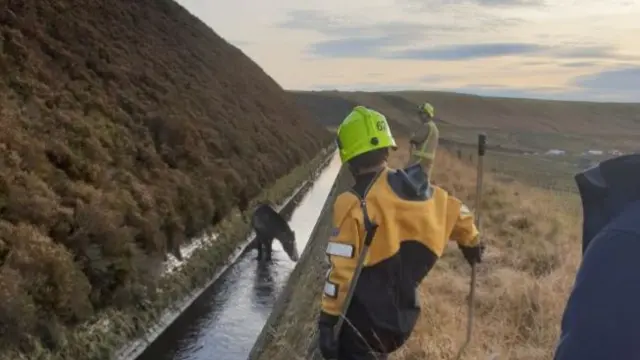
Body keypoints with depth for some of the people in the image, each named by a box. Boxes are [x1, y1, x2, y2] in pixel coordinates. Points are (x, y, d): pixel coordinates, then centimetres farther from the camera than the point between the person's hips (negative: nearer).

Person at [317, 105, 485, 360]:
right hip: (403, 315, 7)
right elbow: (458, 214, 14)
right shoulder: (418, 189, -2)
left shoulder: (354, 205, -21)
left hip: (364, 321, -7)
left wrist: (327, 321, -15)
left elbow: (341, 272, -22)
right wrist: (471, 244, 34)